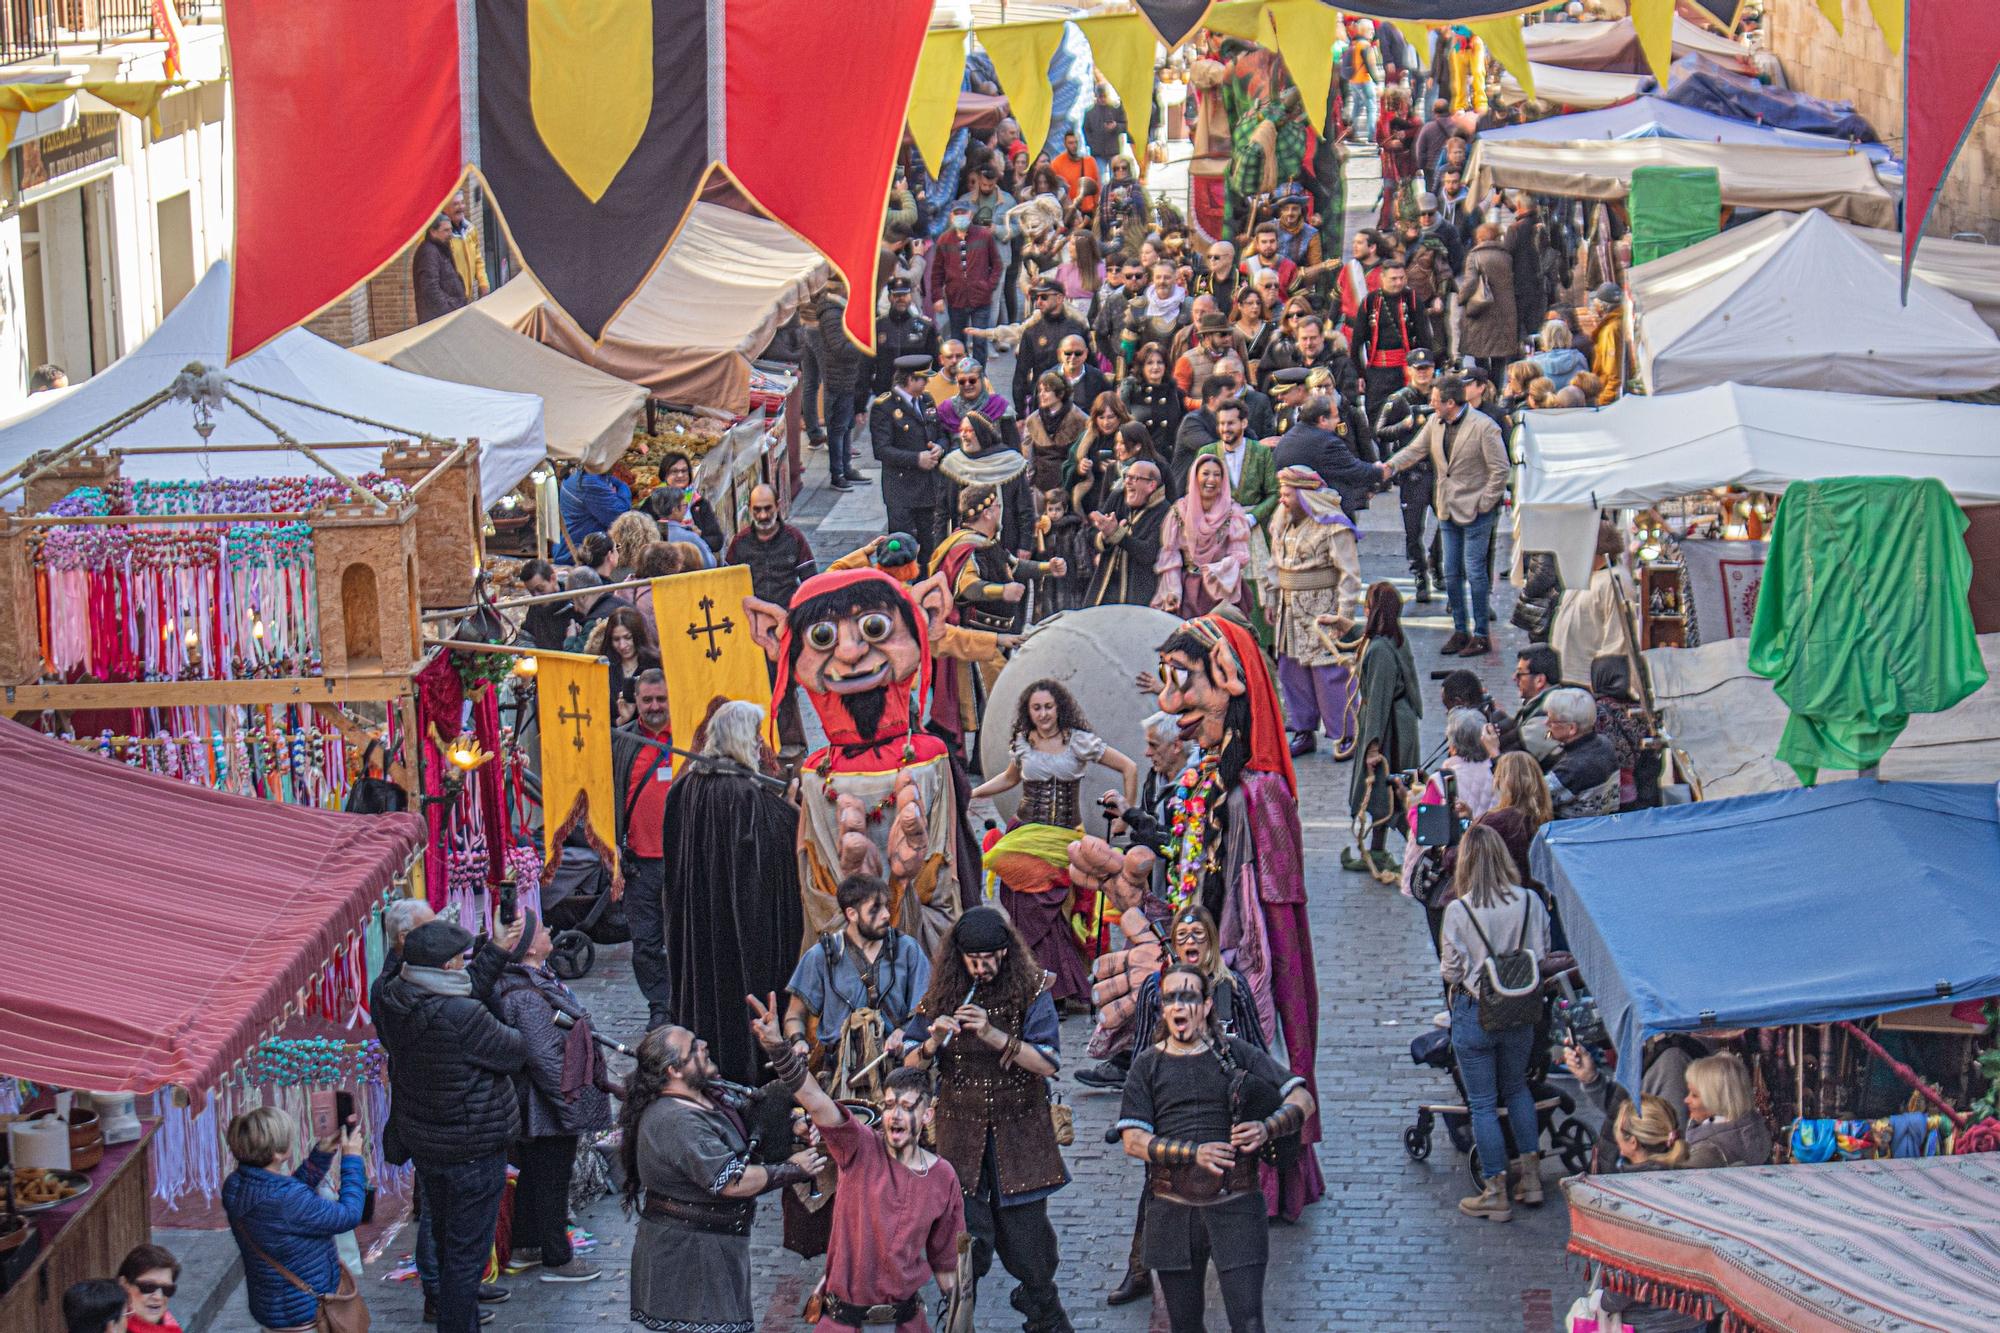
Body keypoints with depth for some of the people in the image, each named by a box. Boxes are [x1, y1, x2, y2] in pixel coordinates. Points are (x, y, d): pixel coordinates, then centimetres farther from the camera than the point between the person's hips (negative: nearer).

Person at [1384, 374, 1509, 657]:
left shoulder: (1483, 426, -16)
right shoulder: (1435, 423, 4)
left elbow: (1501, 469, -13)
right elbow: (1415, 450, 7)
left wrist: (1484, 503, -13)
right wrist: (1391, 466, -12)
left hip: (1475, 513, -7)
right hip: (1448, 511, 7)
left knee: (1475, 572, -5)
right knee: (1451, 574, 10)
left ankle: (1481, 635, 3)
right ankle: (1460, 631, 20)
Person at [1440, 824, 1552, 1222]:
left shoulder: (1457, 910, -17)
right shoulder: (1530, 903, -9)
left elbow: (1450, 970, -10)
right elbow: (1542, 958, -1)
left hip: (1472, 1013, -3)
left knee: (1482, 1102, 7)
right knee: (1517, 1088, 25)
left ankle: (1496, 1193, 12)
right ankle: (1531, 1175, 27)